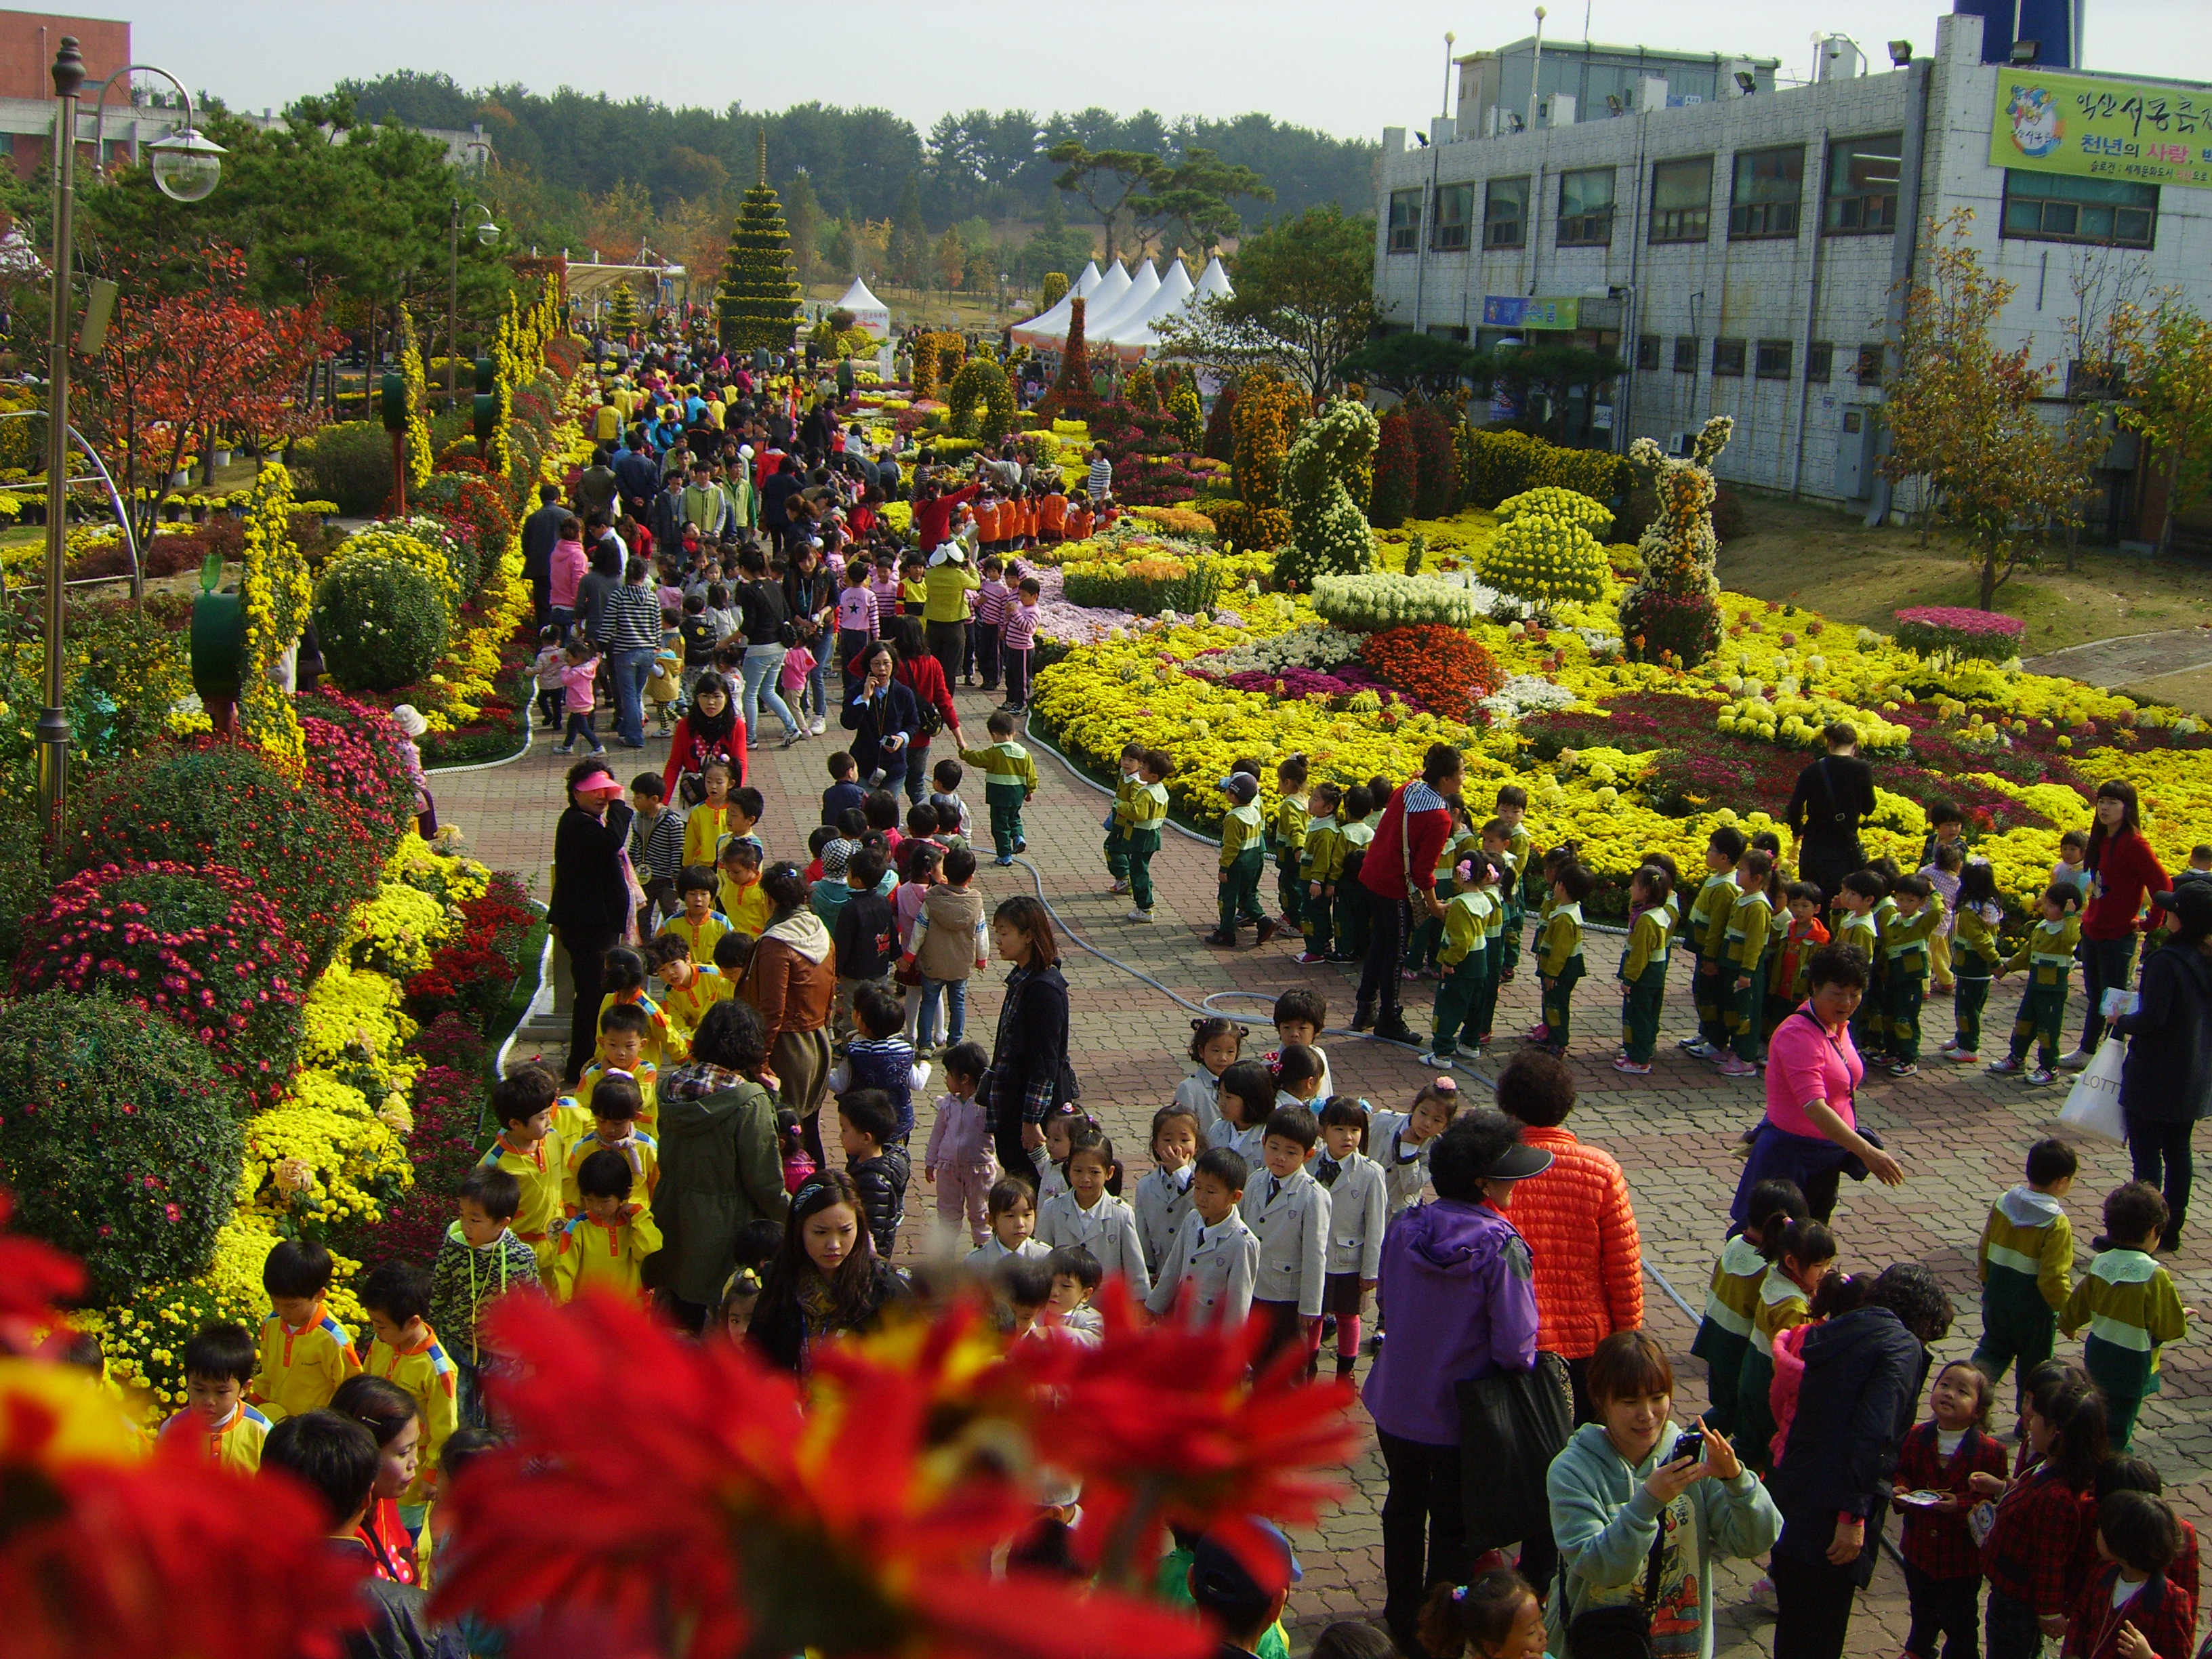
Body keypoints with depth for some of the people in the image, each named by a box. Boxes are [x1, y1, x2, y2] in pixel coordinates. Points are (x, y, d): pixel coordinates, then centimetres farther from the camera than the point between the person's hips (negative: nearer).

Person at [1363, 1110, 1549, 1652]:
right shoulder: (1500, 1248, -25)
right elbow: (1515, 1346, -24)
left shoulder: (1403, 1228, -9)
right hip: (1460, 1416, -5)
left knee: (1404, 1510, 23)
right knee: (1453, 1526, 14)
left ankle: (1401, 1621, 39)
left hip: (1396, 1404, 5)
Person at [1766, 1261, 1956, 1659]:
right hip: (1828, 1518, -8)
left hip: (1789, 1503, 8)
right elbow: (1872, 1433, -21)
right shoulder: (1903, 1347, -9)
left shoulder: (1835, 1334, 15)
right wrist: (1854, 1514, -22)